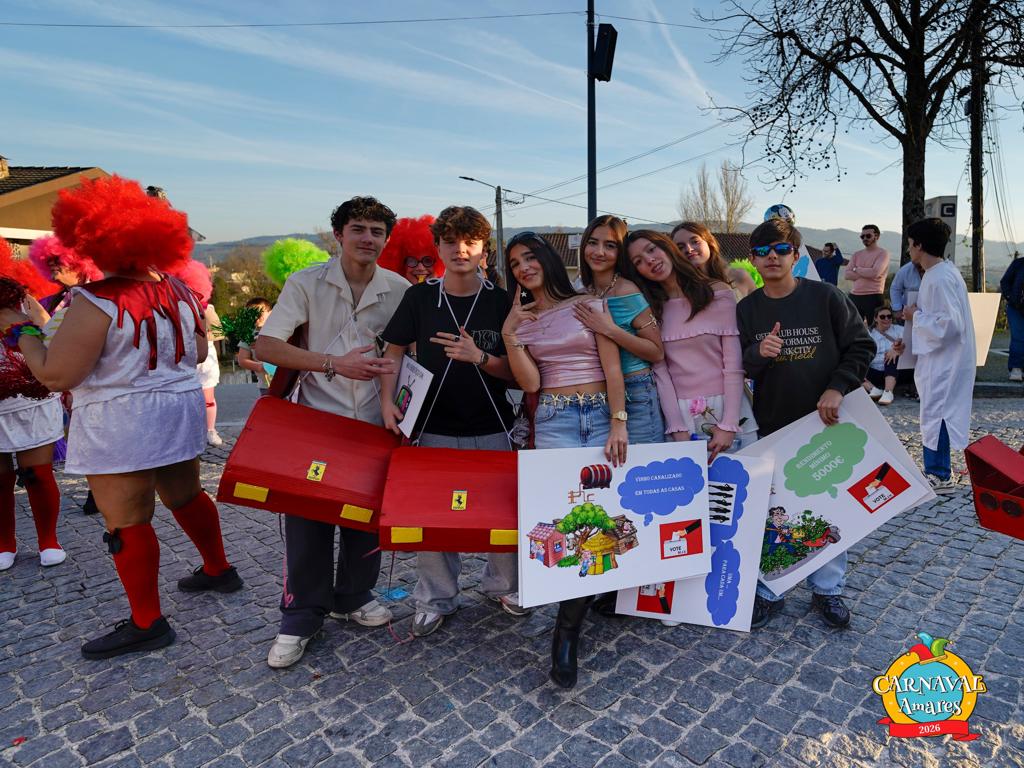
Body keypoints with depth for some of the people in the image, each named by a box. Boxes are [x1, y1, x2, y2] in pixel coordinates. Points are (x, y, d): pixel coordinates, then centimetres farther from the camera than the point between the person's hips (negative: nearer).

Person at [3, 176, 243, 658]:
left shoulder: (97, 301, -18)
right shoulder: (179, 290, 3)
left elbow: (54, 375, -15)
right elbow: (198, 354, 12)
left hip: (120, 428, -7)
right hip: (180, 414, 7)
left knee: (126, 522, 4)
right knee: (186, 496, 22)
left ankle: (146, 624, 15)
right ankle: (218, 570, 38)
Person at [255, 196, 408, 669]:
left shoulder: (400, 290, 1)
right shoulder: (306, 283, -5)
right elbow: (266, 346, -12)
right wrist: (334, 363, -21)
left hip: (375, 423, 3)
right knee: (307, 516, 0)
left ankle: (353, 597, 33)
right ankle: (301, 617, 18)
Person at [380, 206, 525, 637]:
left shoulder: (502, 302, -2)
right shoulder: (419, 297, 0)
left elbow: (515, 371, -2)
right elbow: (394, 351, 8)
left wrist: (479, 358, -20)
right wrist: (387, 400, -5)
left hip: (492, 430, 0)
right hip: (434, 429, 0)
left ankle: (503, 586, 34)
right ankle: (436, 599, 26)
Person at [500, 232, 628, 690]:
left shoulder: (588, 304, 5)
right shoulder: (520, 320, 11)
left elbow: (612, 367, -2)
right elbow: (530, 383, 0)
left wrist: (619, 422, -12)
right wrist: (509, 334, -7)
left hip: (601, 416, 0)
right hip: (554, 422, 0)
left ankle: (567, 630, 7)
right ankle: (569, 628, 2)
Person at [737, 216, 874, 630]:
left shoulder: (826, 297, -3)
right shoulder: (746, 309, 2)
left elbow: (861, 347, 1)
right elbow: (736, 369, 2)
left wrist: (837, 388, -12)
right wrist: (757, 353, -19)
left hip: (824, 422, -1)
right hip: (771, 427, 1)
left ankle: (828, 590, 29)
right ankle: (768, 592, 21)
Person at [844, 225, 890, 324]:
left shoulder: (883, 253, -2)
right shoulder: (857, 254, 14)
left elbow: (875, 273, -18)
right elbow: (847, 275, 1)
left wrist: (856, 269, -3)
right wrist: (867, 273, -11)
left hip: (873, 297, -5)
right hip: (854, 296, 6)